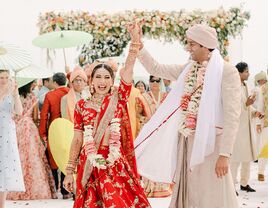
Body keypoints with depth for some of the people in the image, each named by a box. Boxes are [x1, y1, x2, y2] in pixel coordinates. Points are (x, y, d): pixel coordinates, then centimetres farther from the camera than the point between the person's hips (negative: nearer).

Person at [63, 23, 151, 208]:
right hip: (89, 166, 1)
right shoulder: (82, 106, 7)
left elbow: (128, 69, -8)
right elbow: (77, 139, 8)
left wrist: (135, 41, -17)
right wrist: (70, 171, 7)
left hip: (115, 164, -1)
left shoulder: (118, 99, 4)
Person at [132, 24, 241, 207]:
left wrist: (225, 154, -19)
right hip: (186, 141, 6)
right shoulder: (187, 70, 10)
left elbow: (232, 116, -15)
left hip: (210, 143, -6)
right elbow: (155, 69, 17)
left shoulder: (227, 71, -11)